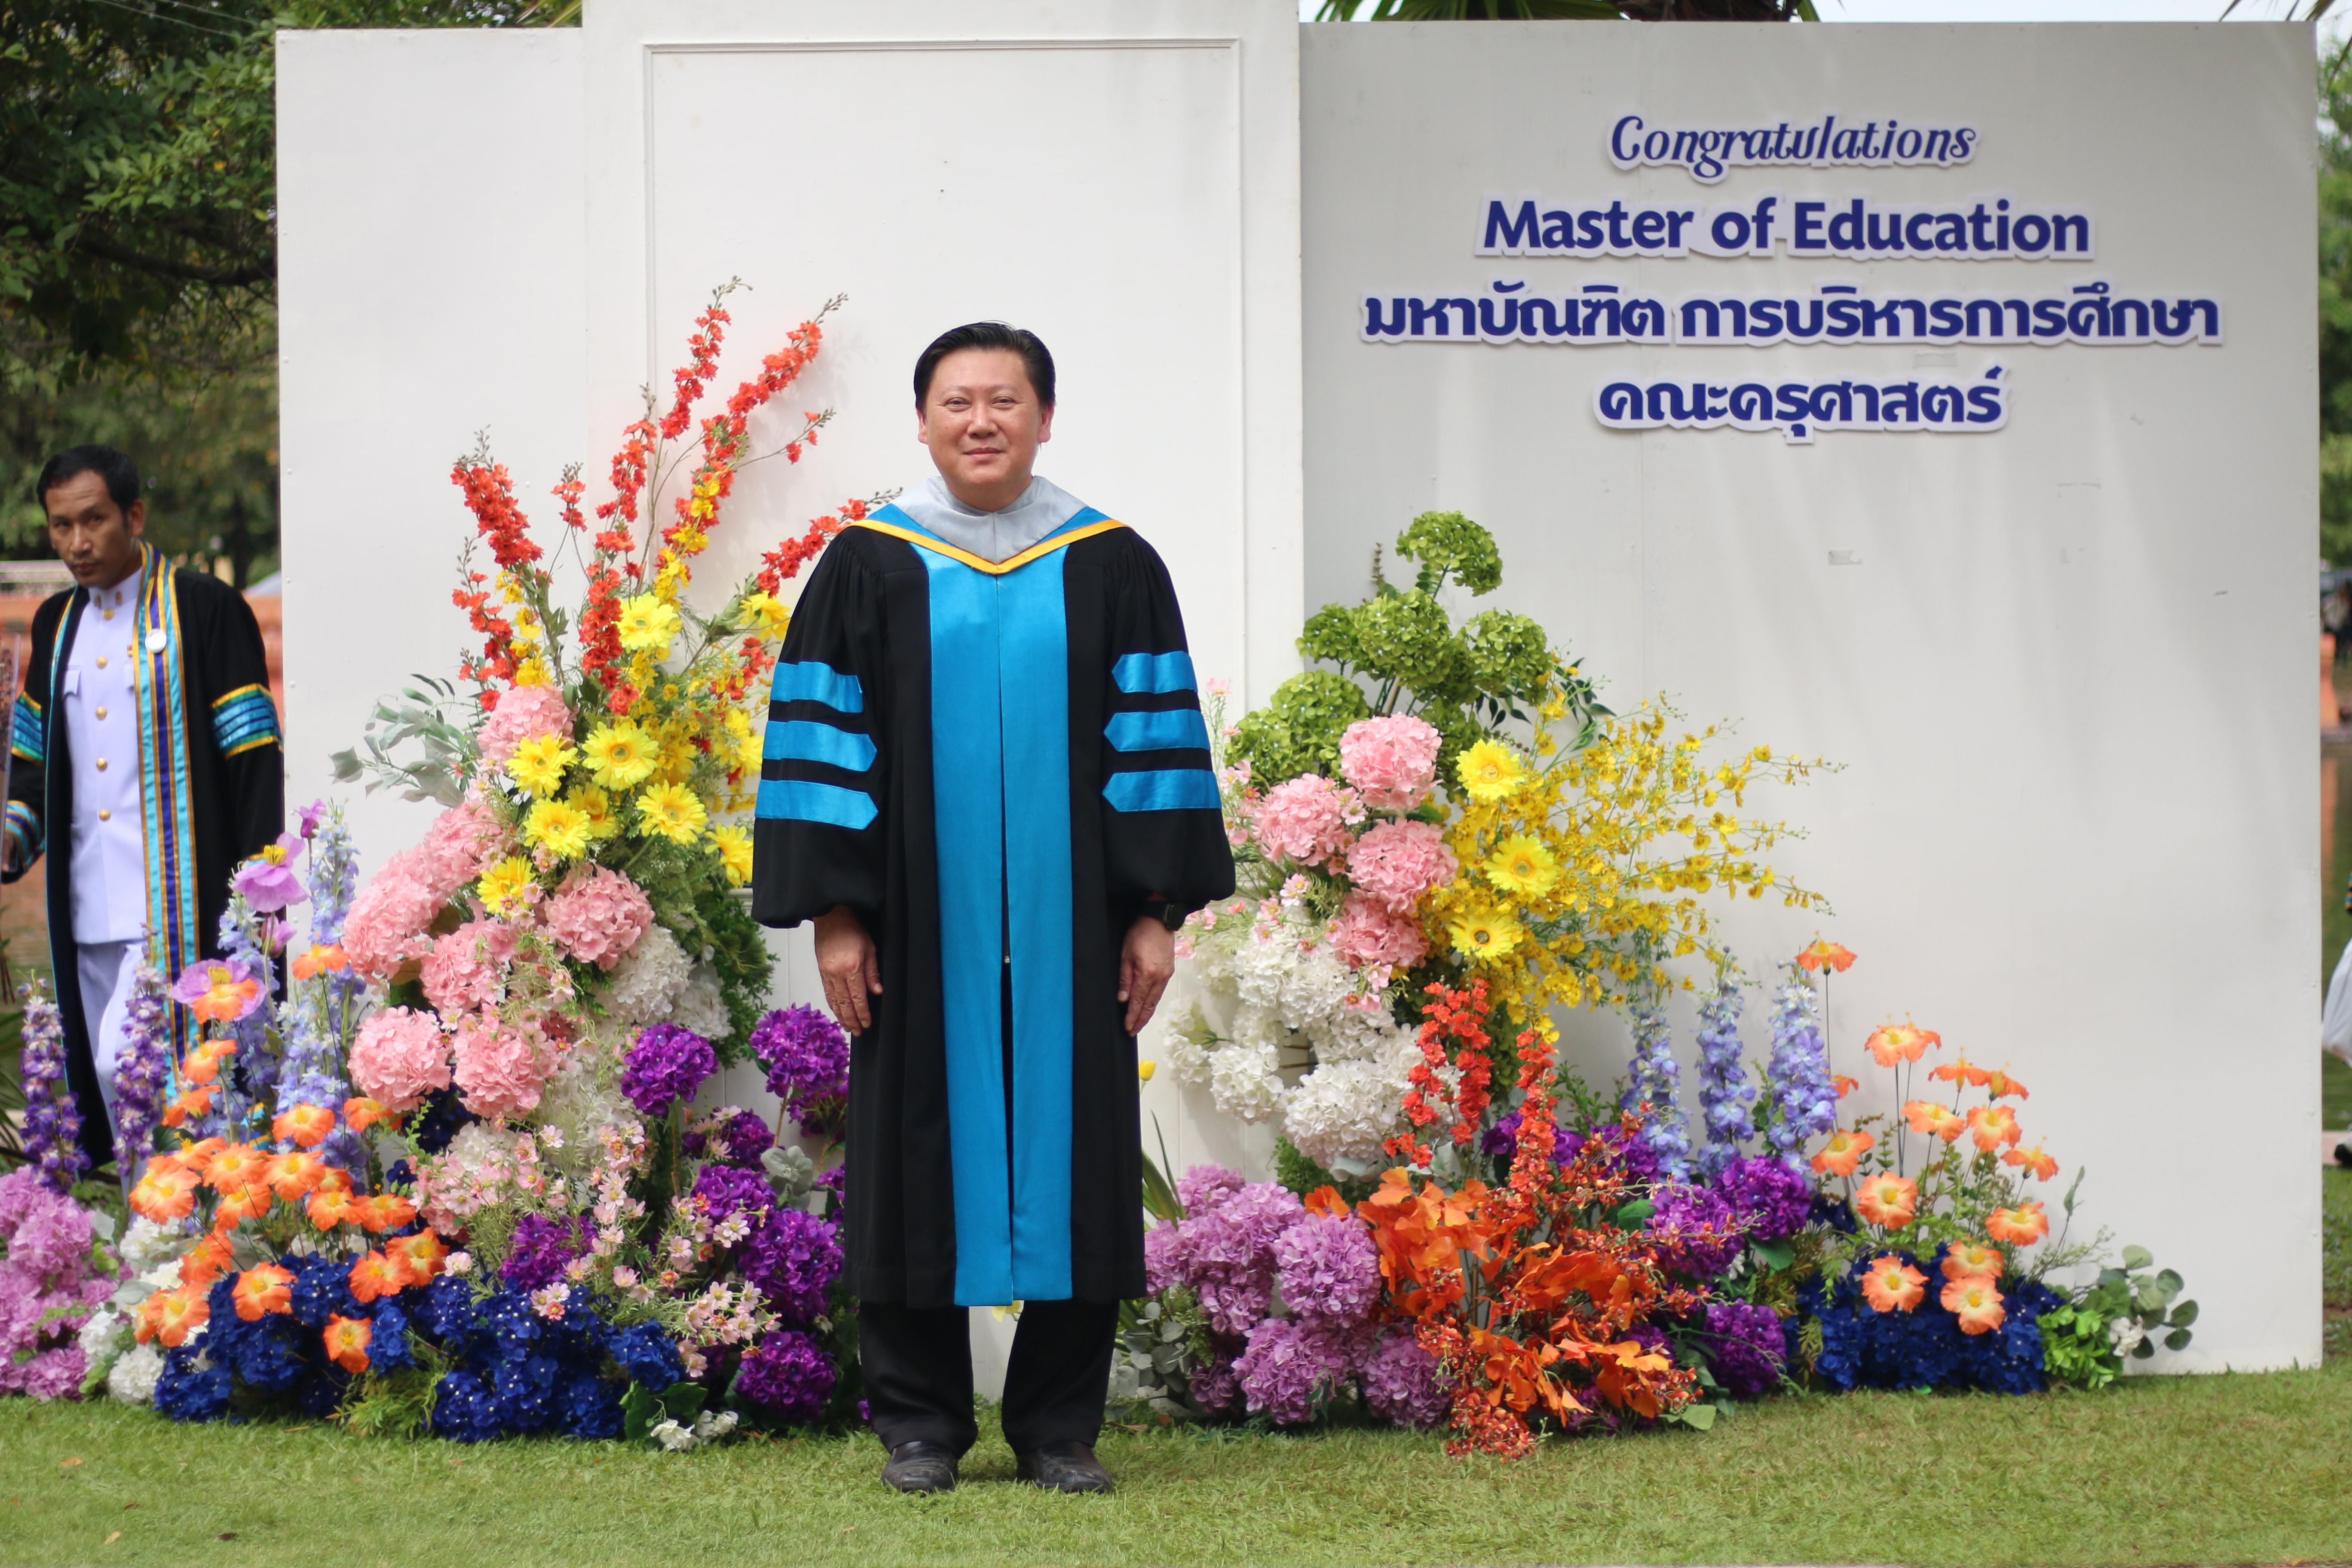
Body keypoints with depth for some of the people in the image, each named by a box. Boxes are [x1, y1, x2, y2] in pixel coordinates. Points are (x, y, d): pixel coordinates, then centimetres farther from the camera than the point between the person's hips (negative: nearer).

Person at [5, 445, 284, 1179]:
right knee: (106, 1089, 8)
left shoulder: (204, 609, -4)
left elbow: (254, 757, -7)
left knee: (128, 1064, -17)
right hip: (88, 912, 7)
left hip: (176, 903, -6)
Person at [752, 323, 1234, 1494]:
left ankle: (1058, 1427, 13)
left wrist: (1157, 911, -2)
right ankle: (920, 1422, 13)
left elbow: (1155, 740, 4)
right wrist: (834, 914, -6)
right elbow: (820, 742, 1)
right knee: (922, 1157, 4)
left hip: (1070, 934, 1)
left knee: (1071, 1156, 3)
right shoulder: (869, 565, 3)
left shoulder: (1113, 565, 5)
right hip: (923, 928, 0)